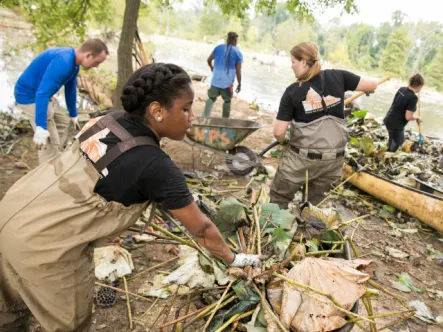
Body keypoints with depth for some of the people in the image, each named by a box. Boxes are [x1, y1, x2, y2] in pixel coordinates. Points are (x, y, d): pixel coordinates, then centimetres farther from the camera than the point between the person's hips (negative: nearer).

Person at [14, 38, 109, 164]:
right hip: (30, 96, -11)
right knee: (50, 142, -12)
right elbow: (42, 93, -37)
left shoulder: (74, 63, 2)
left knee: (63, 122, 22)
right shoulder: (63, 62, -30)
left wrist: (73, 114, 27)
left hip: (43, 95, 11)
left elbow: (70, 90, 17)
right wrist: (41, 127, -42)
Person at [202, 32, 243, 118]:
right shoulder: (238, 53, -4)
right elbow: (238, 71, -7)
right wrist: (239, 84, 1)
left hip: (215, 80, 2)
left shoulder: (218, 48, 6)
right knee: (227, 101, 15)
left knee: (211, 98, 12)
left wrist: (211, 68, 33)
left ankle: (205, 117, 0)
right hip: (227, 82, -2)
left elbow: (209, 60, 13)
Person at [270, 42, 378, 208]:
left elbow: (279, 132, -10)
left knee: (278, 199, 15)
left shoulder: (293, 91, -9)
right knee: (314, 203, 21)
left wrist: (283, 140, 12)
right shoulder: (337, 77, -2)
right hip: (334, 158, 4)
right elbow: (373, 84, 6)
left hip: (302, 158, -4)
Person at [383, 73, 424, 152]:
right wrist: (417, 117, -3)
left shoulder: (402, 89, 1)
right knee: (392, 148, 6)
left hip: (389, 120, 9)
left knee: (400, 141, 28)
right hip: (396, 125, -9)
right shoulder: (413, 97, -22)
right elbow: (408, 117, -22)